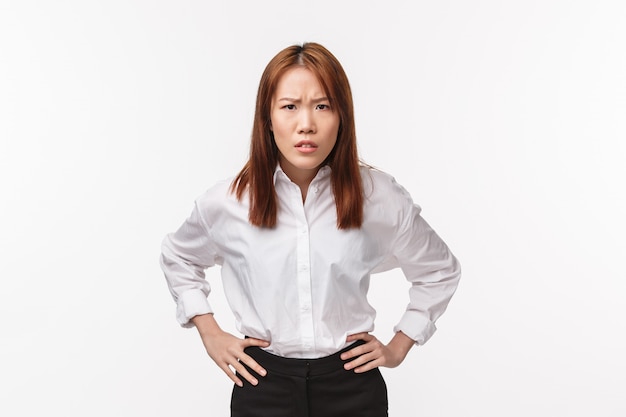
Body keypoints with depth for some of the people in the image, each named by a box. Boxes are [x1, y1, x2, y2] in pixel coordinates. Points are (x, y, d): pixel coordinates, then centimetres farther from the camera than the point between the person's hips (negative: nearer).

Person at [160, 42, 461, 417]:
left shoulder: (379, 196, -10)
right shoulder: (227, 201, -9)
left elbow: (441, 270, 8)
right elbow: (178, 259, 14)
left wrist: (399, 346, 4)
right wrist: (210, 334, 7)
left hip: (351, 383, 0)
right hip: (263, 385, 0)